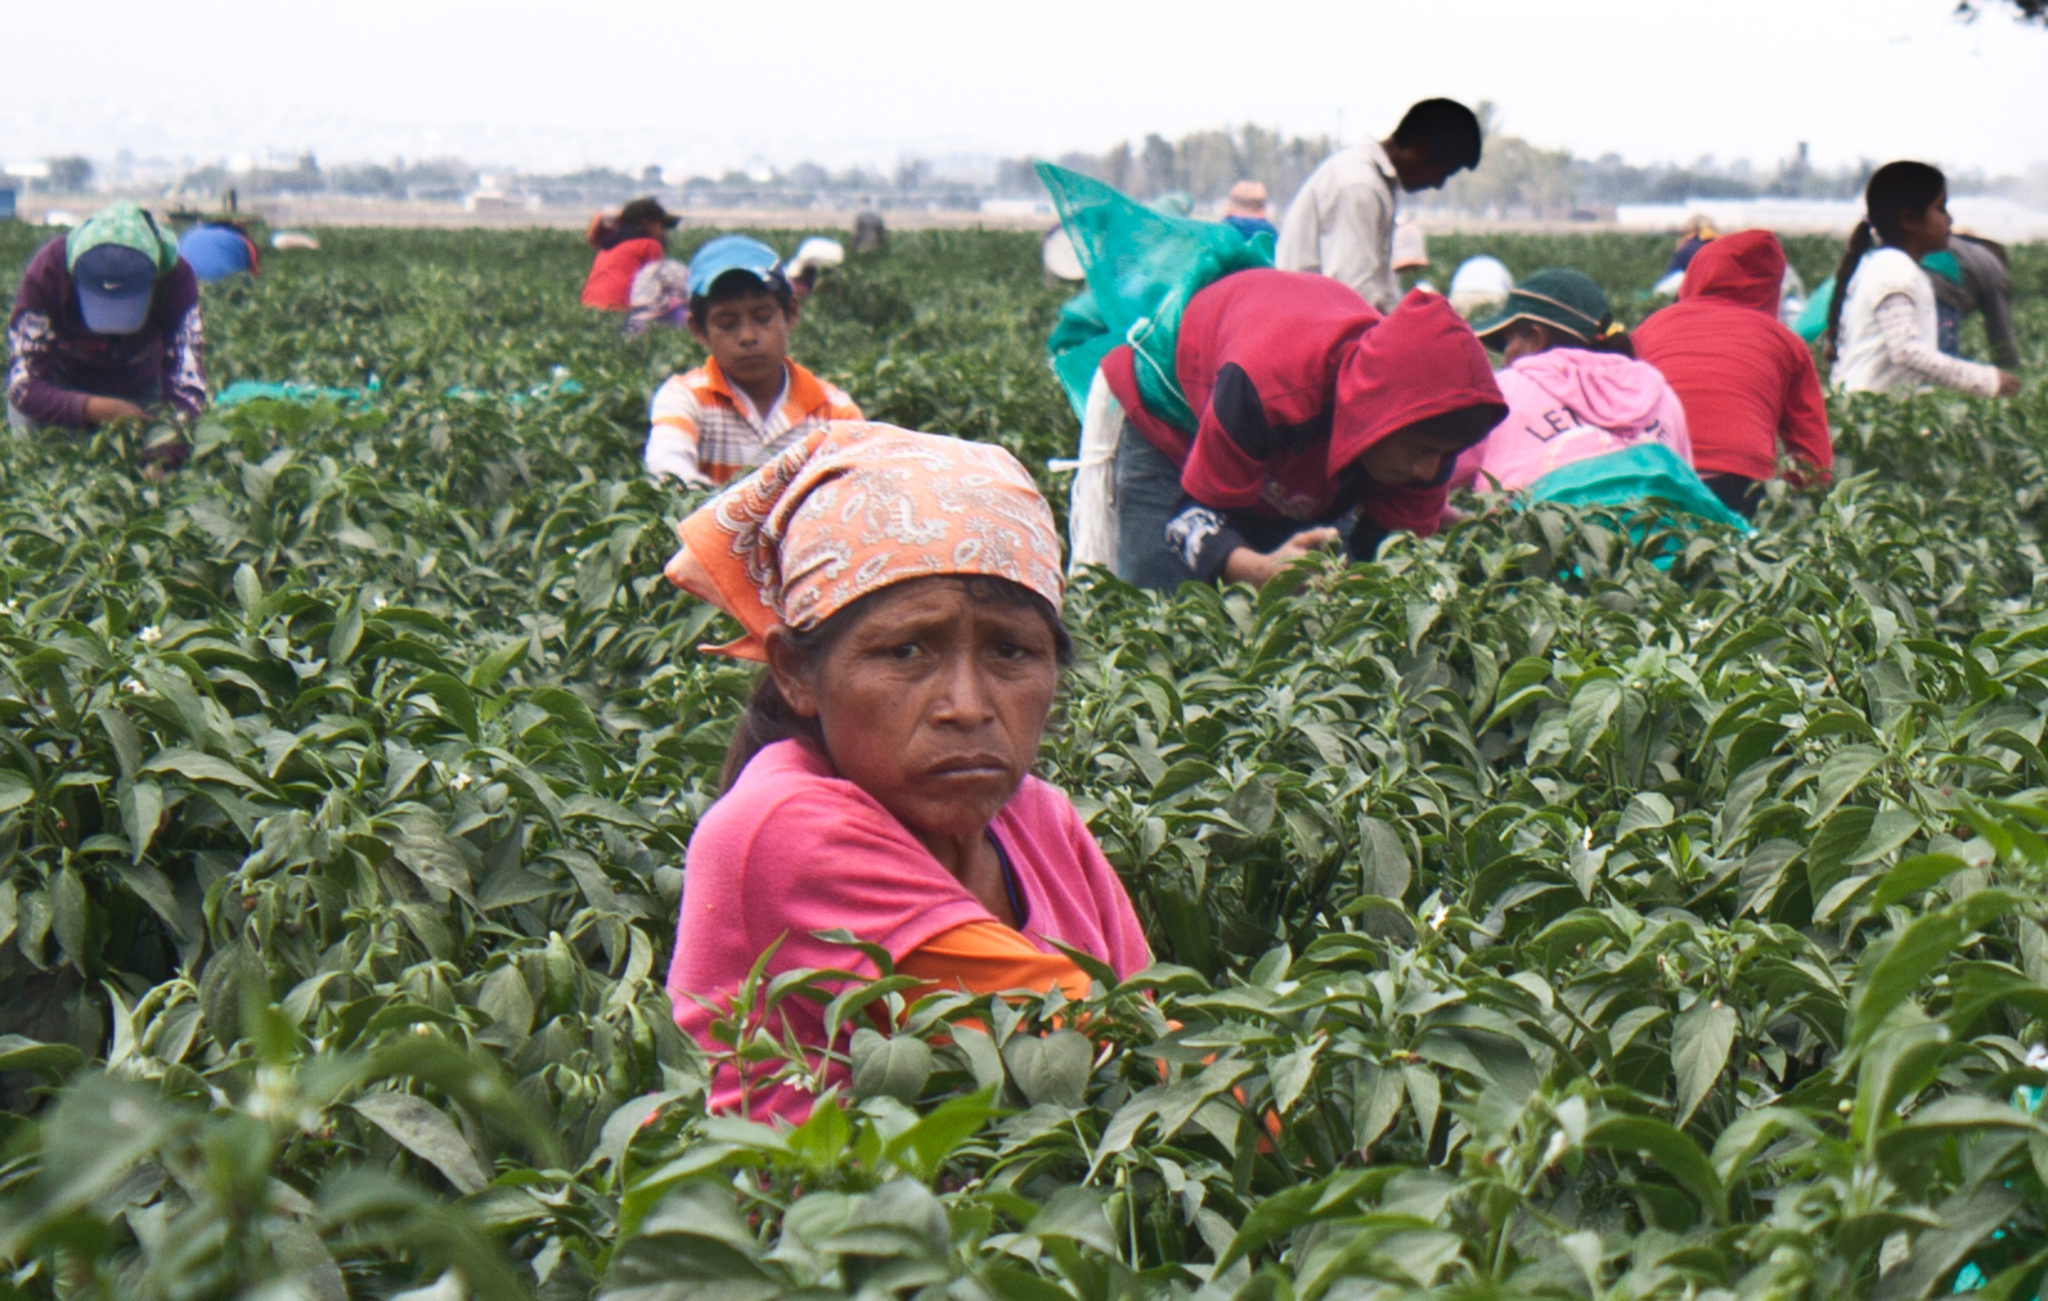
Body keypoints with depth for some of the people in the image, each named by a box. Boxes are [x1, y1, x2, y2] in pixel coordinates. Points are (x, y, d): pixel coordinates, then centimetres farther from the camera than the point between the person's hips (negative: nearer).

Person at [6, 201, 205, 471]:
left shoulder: (177, 277, -36)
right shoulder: (46, 273, -37)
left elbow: (186, 386, -37)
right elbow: (24, 385, -35)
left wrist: (163, 456, -56)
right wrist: (91, 408, -54)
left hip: (139, 385, 1)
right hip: (60, 384, -1)